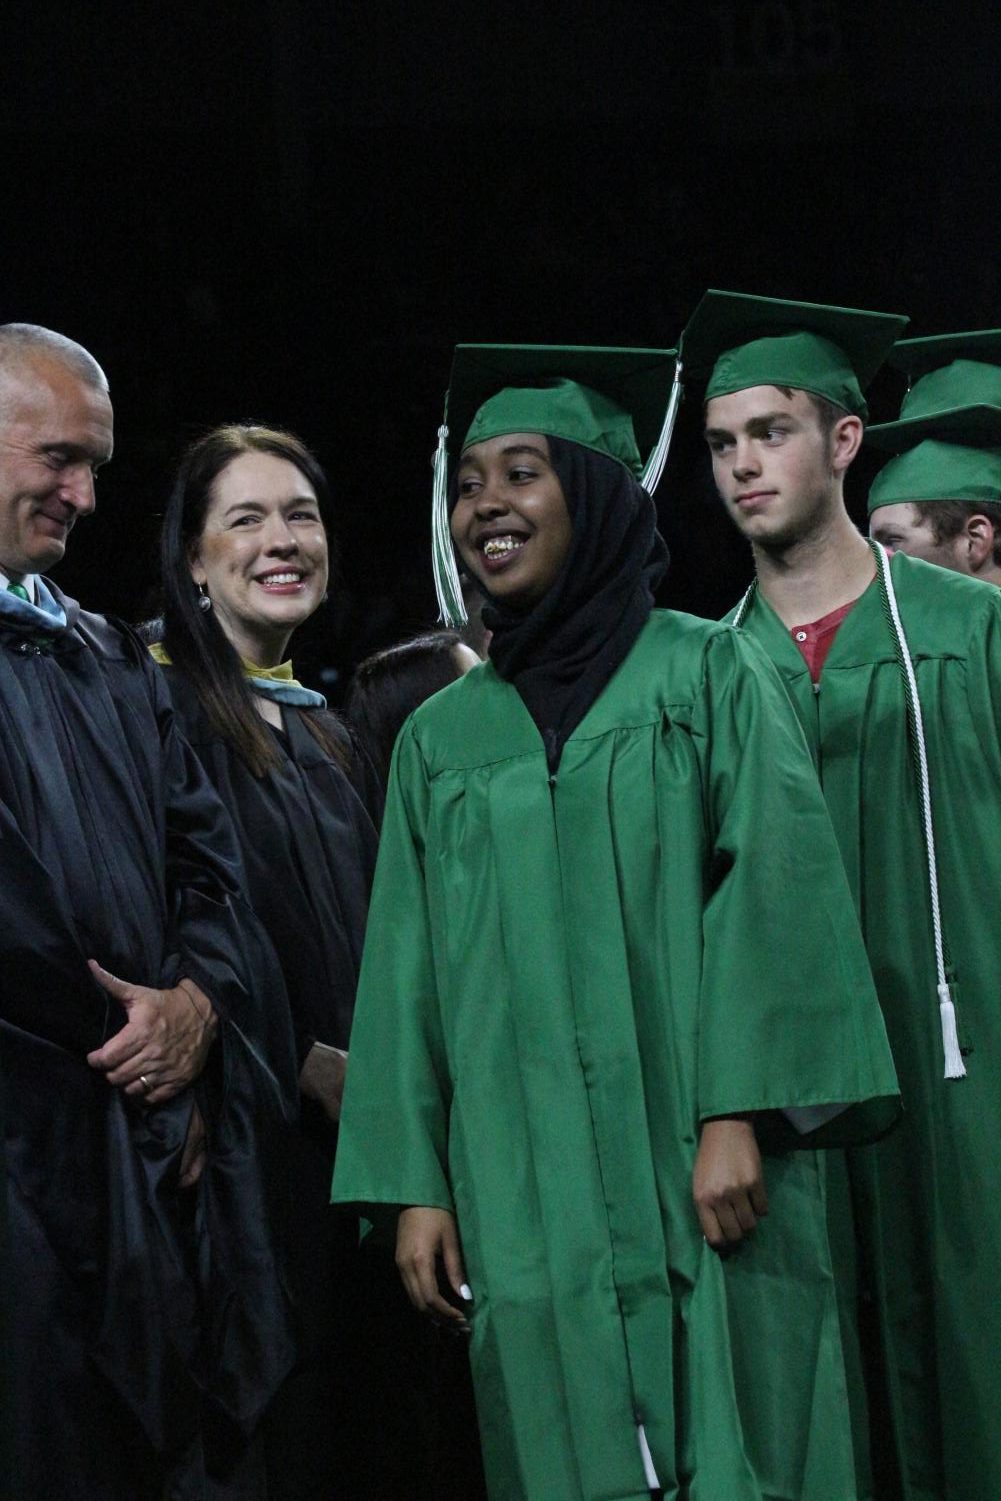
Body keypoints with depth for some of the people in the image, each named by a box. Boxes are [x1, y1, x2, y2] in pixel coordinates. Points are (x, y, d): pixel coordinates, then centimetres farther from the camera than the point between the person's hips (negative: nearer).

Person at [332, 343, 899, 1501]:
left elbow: (775, 889, -4)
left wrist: (741, 1113, -15)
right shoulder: (440, 738, 14)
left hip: (701, 1182, -3)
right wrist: (412, 1184, 4)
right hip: (525, 1204, 3)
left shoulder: (708, 675, 4)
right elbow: (407, 970, 12)